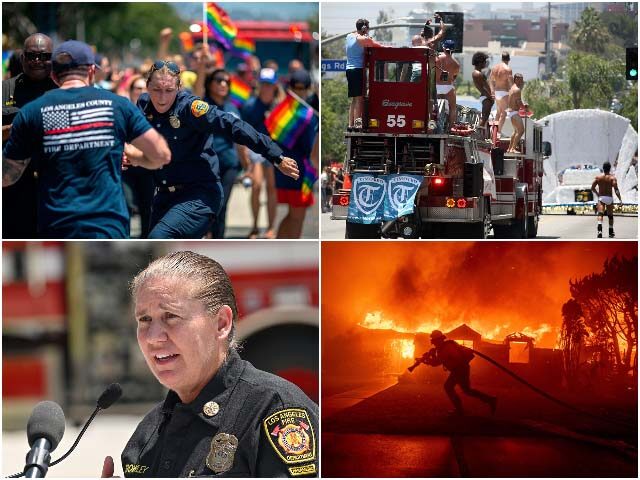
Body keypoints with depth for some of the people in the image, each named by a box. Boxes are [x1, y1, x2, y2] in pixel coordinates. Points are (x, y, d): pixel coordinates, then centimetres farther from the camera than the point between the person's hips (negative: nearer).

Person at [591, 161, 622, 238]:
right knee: (610, 216, 18)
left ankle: (600, 230, -39)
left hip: (601, 198, 0)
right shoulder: (612, 178, -5)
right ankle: (611, 233, 28)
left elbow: (592, 188, 8)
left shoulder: (598, 177, 3)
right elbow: (616, 189, -16)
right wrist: (620, 199, -11)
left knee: (600, 214, -15)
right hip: (609, 198, 0)